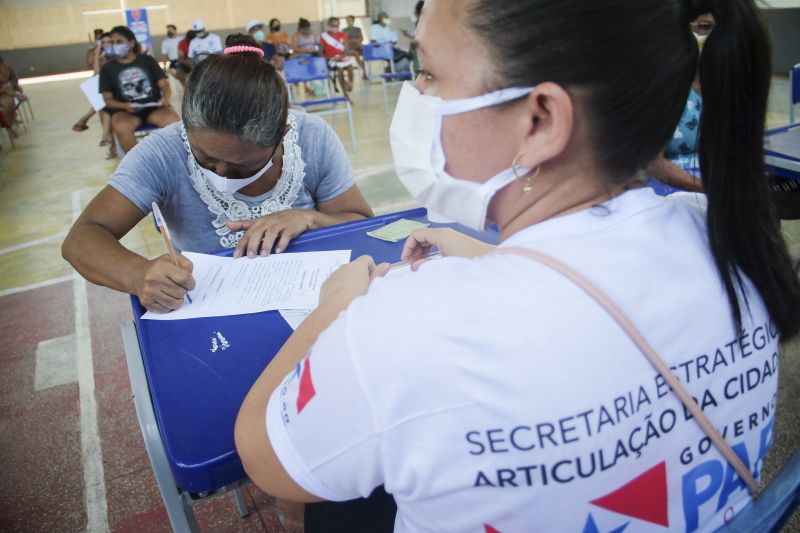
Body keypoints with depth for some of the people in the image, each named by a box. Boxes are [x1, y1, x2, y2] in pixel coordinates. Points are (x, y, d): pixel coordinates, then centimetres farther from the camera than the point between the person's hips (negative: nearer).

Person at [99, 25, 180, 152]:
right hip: (126, 111, 0)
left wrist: (165, 98, -16)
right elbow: (108, 99, 6)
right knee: (121, 127, -36)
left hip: (153, 107, 0)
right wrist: (124, 106, -16)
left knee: (173, 120, -34)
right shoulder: (107, 68, 12)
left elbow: (164, 84, 7)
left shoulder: (147, 60, 13)